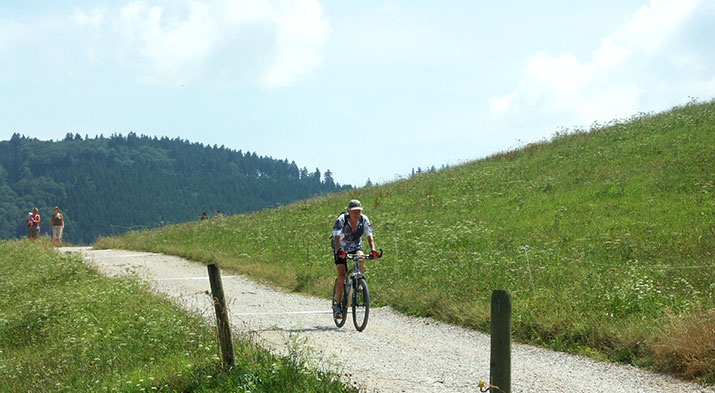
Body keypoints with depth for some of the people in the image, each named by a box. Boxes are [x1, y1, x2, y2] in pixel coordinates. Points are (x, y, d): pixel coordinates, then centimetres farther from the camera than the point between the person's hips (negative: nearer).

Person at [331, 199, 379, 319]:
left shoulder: (364, 219, -18)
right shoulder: (341, 219, -26)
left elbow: (369, 236, -25)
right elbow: (336, 236, -37)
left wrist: (373, 249, -43)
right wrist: (339, 251, -54)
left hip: (355, 246, 2)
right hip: (341, 247, -2)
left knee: (361, 259, -32)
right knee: (341, 276, -15)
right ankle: (338, 305, -4)